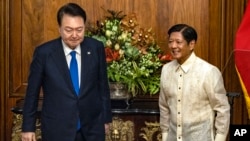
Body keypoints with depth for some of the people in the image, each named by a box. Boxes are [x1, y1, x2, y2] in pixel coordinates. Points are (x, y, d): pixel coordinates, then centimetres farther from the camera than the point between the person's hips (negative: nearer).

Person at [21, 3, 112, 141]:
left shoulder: (96, 48, -4)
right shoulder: (44, 52, -10)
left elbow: (102, 84, 6)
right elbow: (32, 92, -2)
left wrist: (106, 118, 10)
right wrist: (28, 127, 1)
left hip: (92, 128, 2)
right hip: (57, 129, -2)